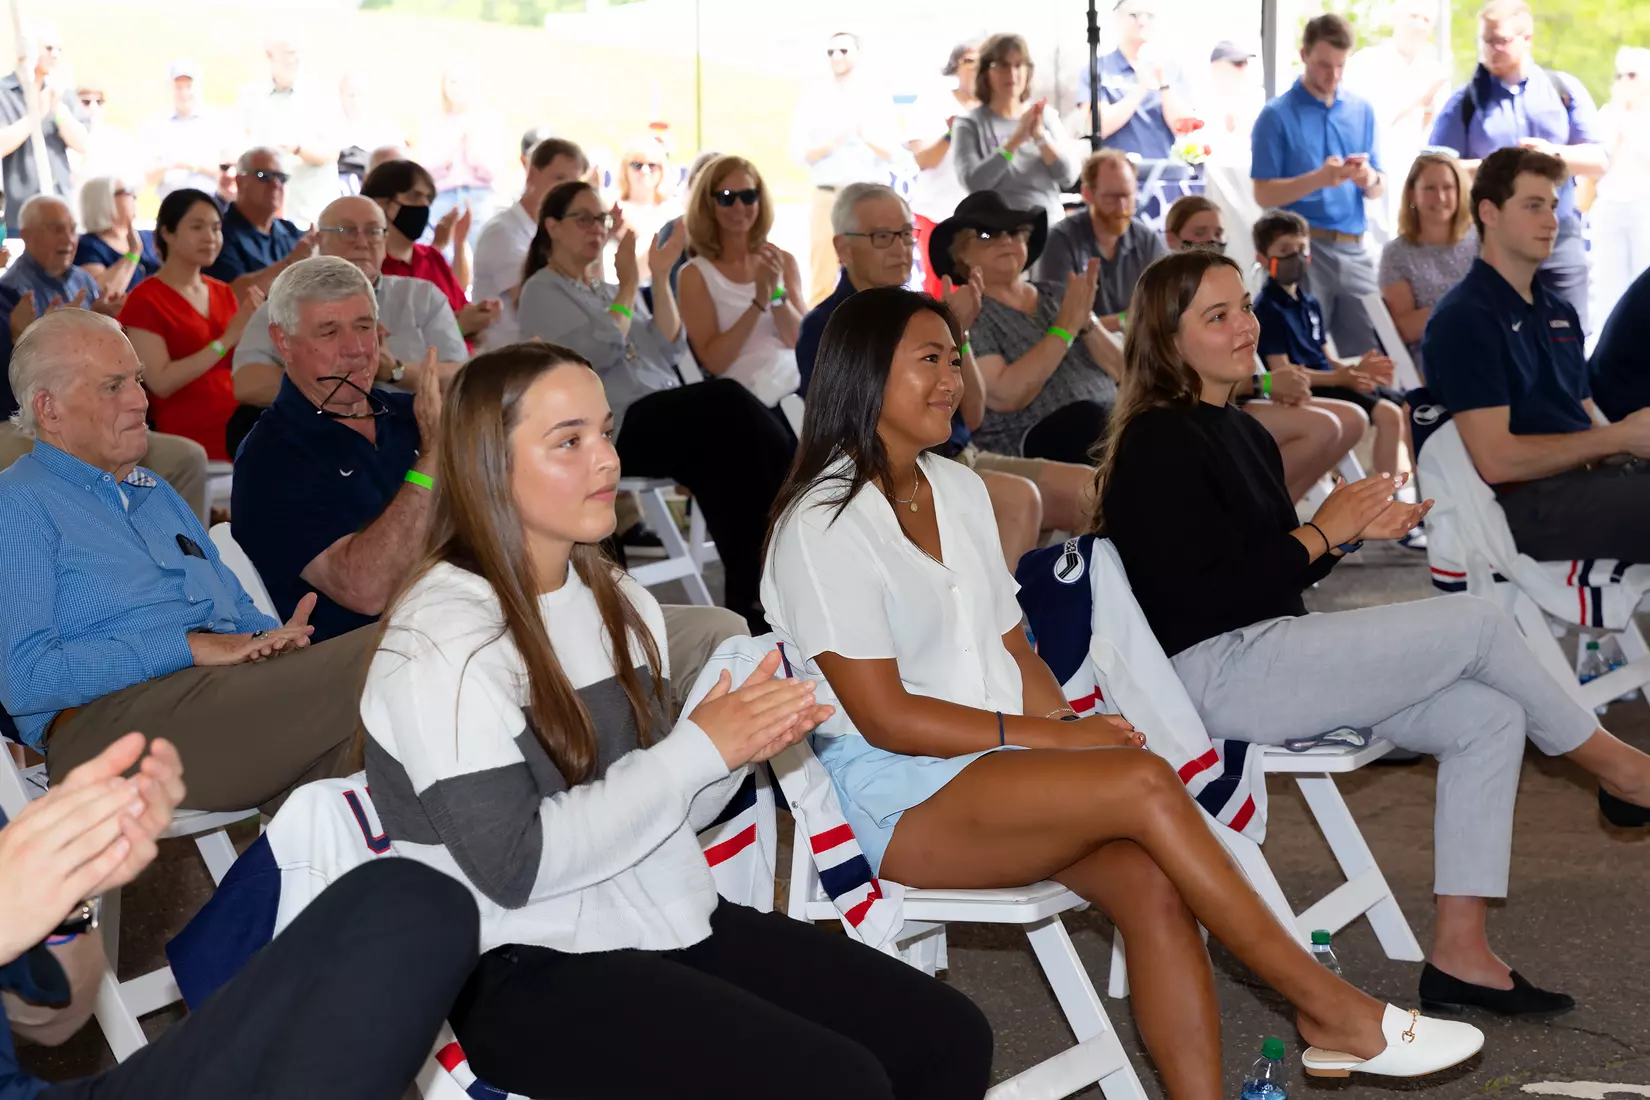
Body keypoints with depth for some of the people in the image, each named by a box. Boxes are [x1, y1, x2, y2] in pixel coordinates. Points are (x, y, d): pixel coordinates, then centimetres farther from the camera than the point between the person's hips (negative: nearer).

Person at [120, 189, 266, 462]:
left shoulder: (223, 293, 14)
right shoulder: (145, 301, -3)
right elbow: (161, 383, -14)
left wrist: (253, 325, -6)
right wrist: (227, 339, -17)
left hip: (237, 424, 6)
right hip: (190, 437, -6)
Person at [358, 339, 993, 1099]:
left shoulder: (618, 602, 9)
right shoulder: (443, 641, -15)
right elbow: (514, 866, -21)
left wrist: (738, 746, -8)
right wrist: (696, 748, -18)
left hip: (670, 921, 8)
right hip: (531, 970, -8)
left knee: (949, 1037, -1)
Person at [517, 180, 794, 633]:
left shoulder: (611, 290, 27)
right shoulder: (543, 292, 6)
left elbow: (669, 350, 13)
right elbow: (599, 352, -11)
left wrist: (661, 277, 7)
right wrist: (629, 285, -5)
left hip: (667, 419, 7)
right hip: (618, 428, -7)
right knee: (727, 402, -30)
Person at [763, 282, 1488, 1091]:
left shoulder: (956, 488, 15)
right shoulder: (822, 525, -9)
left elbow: (1012, 650, 15)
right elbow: (885, 717, -14)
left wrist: (1067, 721, -5)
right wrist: (1052, 737, -15)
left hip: (996, 767, 7)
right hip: (897, 800, -7)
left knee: (1151, 880, -21)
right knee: (1144, 782, -25)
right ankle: (1325, 1008, -15)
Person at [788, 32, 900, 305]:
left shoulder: (879, 97, 6)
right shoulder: (814, 95, 4)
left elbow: (892, 151, 0)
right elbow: (799, 152, -1)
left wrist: (866, 137, -21)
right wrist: (834, 142, -19)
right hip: (827, 195, -1)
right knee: (822, 283, -2)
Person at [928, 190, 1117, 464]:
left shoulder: (1058, 295, 16)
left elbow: (1118, 371, 10)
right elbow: (1004, 396, -15)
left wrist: (1086, 322, -7)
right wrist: (1064, 329, -13)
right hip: (1030, 451, -5)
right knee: (1088, 415, -34)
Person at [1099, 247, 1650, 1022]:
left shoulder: (1242, 435, 18)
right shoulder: (1159, 445, -13)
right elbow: (1206, 594, -20)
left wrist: (1356, 530, 3)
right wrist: (1322, 533, -10)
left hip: (1274, 653, 10)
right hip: (1218, 675, -10)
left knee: (1490, 717, -3)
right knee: (1475, 623, -11)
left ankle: (1460, 955, -4)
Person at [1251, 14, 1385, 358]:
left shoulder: (1362, 111, 11)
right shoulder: (1277, 116, -2)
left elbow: (1378, 189, 12)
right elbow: (1264, 194, -6)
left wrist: (1369, 179, -11)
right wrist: (1319, 178, -19)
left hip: (1353, 250, 4)